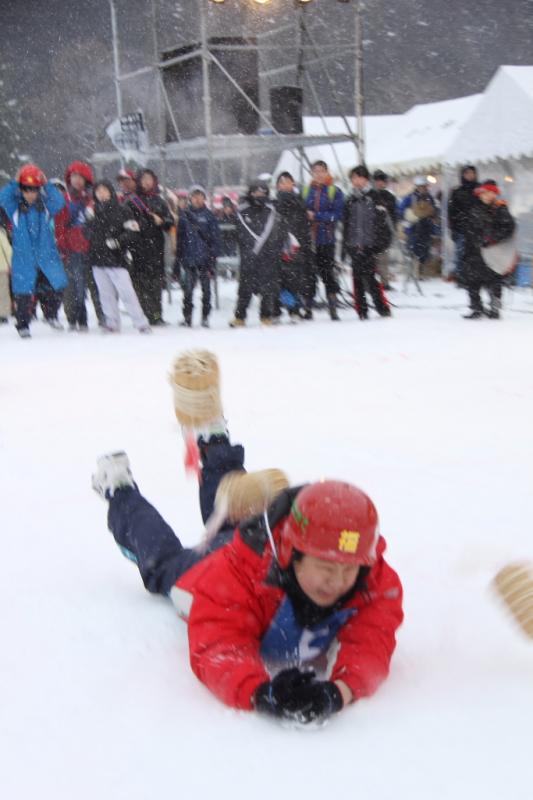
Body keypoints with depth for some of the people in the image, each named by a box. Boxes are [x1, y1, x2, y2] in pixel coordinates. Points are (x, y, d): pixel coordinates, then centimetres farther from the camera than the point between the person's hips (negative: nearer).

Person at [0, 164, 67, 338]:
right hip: (23, 257, -1)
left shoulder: (45, 205, 3)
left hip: (47, 253, 1)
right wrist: (15, 183, -18)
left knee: (62, 285, -4)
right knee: (23, 293, 2)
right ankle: (23, 326, 17)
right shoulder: (15, 207, 1)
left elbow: (59, 202, -15)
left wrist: (47, 185, -18)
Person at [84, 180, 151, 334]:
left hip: (116, 259, -5)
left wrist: (118, 241, -19)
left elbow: (133, 232, -8)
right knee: (106, 294, 7)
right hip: (98, 259, 5)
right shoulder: (93, 211, 13)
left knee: (127, 292, -10)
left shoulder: (122, 211, -1)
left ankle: (141, 324, -5)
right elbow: (88, 234, 25)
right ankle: (112, 324, 16)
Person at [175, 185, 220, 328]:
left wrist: (212, 260, -6)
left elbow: (215, 240, 2)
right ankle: (187, 317, 6)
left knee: (206, 290, 4)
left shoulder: (209, 216, 4)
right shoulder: (184, 216, 8)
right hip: (188, 260, 1)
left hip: (205, 260, -1)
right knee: (188, 291, -2)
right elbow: (179, 240, 10)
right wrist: (178, 261, 6)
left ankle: (205, 317, 12)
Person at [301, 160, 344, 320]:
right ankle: (308, 309, 7)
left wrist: (316, 216, -13)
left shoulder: (335, 192, 2)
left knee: (327, 273, 0)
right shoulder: (305, 191, 11)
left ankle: (333, 309, 6)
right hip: (308, 239, 2)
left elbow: (337, 214, -7)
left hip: (326, 240, -2)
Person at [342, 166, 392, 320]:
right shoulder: (350, 201, 16)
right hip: (354, 246, 4)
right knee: (358, 278, 1)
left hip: (369, 245, -4)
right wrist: (345, 246, 17)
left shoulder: (374, 198, 3)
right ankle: (362, 311, 7)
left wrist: (382, 242, -10)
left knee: (368, 276, -13)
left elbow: (382, 222, -2)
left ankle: (383, 307, -4)